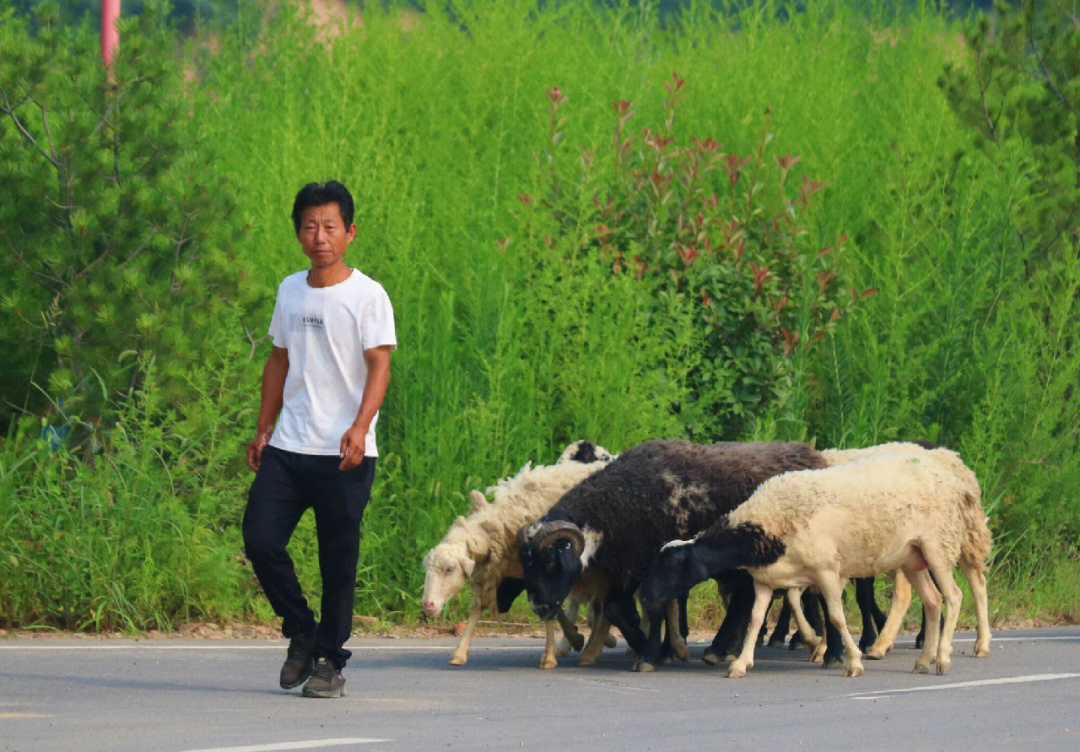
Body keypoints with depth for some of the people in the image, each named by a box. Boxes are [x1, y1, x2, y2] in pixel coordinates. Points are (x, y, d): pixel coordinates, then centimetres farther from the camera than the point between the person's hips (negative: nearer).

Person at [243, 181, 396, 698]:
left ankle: (329, 660, 11)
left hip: (344, 455, -5)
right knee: (260, 539, -6)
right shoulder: (290, 291, 14)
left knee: (338, 559, -1)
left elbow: (379, 365, -10)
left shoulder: (367, 296, -3)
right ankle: (301, 634, 14)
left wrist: (359, 428, -24)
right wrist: (263, 430, 17)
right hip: (287, 447, 5)